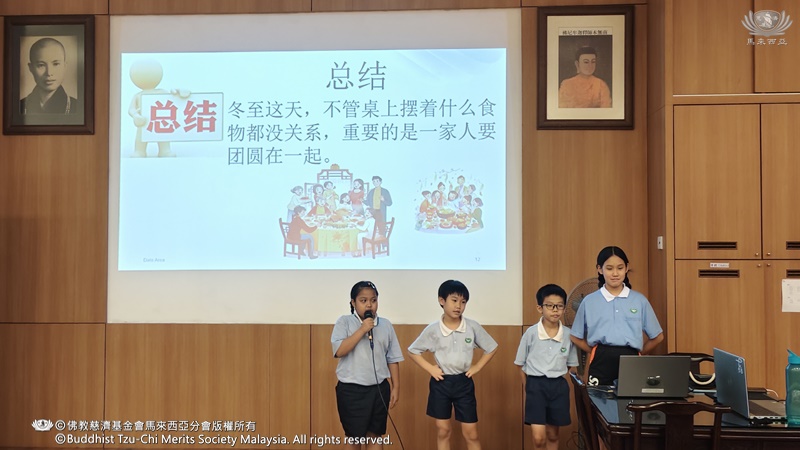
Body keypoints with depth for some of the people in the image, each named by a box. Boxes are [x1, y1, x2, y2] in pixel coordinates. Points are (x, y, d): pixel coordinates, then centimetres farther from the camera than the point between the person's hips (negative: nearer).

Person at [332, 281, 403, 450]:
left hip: (379, 388, 3)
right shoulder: (344, 322, -4)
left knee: (375, 435, 12)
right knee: (354, 436, 6)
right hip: (351, 389, -3)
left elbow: (392, 359, 8)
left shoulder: (386, 325, 6)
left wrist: (395, 387, 5)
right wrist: (362, 330, -20)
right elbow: (339, 351, -17)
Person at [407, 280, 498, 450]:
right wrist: (430, 368, -5)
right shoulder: (432, 329, -8)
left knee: (471, 433, 3)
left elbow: (491, 348, 6)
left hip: (464, 382, 0)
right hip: (441, 382, 0)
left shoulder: (473, 327, -7)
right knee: (442, 431, 8)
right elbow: (413, 351, 3)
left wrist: (477, 367, -1)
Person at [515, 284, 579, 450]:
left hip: (559, 386, 3)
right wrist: (528, 388, 1)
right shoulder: (531, 333, -8)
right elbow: (522, 365, 2)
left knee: (553, 435, 14)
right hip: (536, 385, -3)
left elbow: (572, 366, 11)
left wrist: (570, 385, 4)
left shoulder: (569, 334, -1)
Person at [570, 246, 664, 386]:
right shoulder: (589, 301, 5)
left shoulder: (639, 300, 6)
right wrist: (600, 353, 1)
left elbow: (657, 336, 13)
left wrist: (638, 353, 4)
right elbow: (576, 337, 11)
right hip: (601, 363, 0)